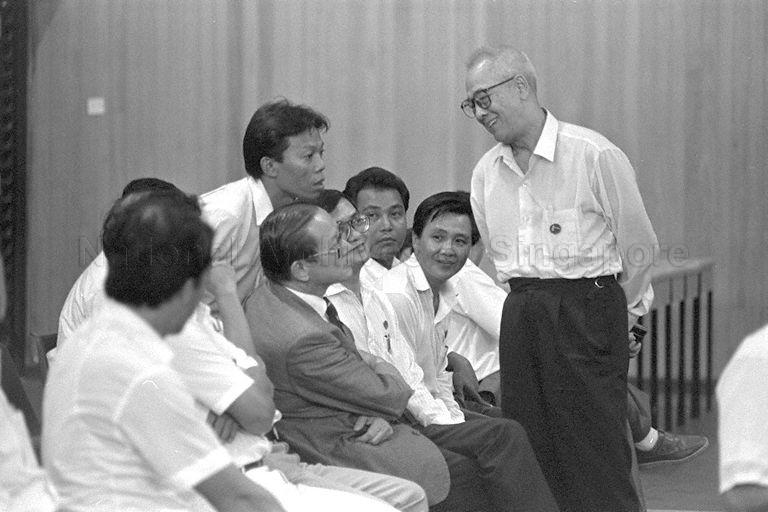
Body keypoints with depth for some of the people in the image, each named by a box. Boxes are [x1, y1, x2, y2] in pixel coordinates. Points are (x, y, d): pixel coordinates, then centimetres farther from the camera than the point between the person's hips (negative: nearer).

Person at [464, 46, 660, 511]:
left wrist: (618, 314, 7)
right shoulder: (486, 173, 11)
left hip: (587, 312, -6)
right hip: (519, 314, 6)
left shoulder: (595, 155, -8)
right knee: (529, 453, 5)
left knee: (595, 455, -8)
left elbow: (640, 246, -1)